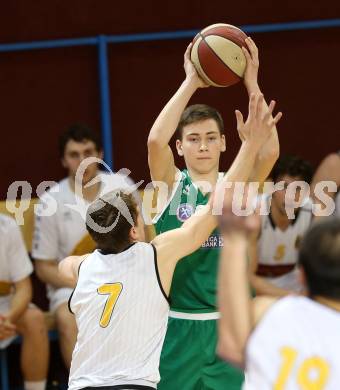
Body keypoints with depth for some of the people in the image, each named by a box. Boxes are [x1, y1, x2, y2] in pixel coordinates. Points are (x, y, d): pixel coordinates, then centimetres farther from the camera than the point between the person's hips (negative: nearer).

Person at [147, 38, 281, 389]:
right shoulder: (170, 186, 2)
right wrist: (191, 83, -18)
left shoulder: (238, 186, 5)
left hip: (226, 326, 1)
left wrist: (251, 84, -17)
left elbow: (270, 151, -14)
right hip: (175, 327, -1)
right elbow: (156, 140, -18)